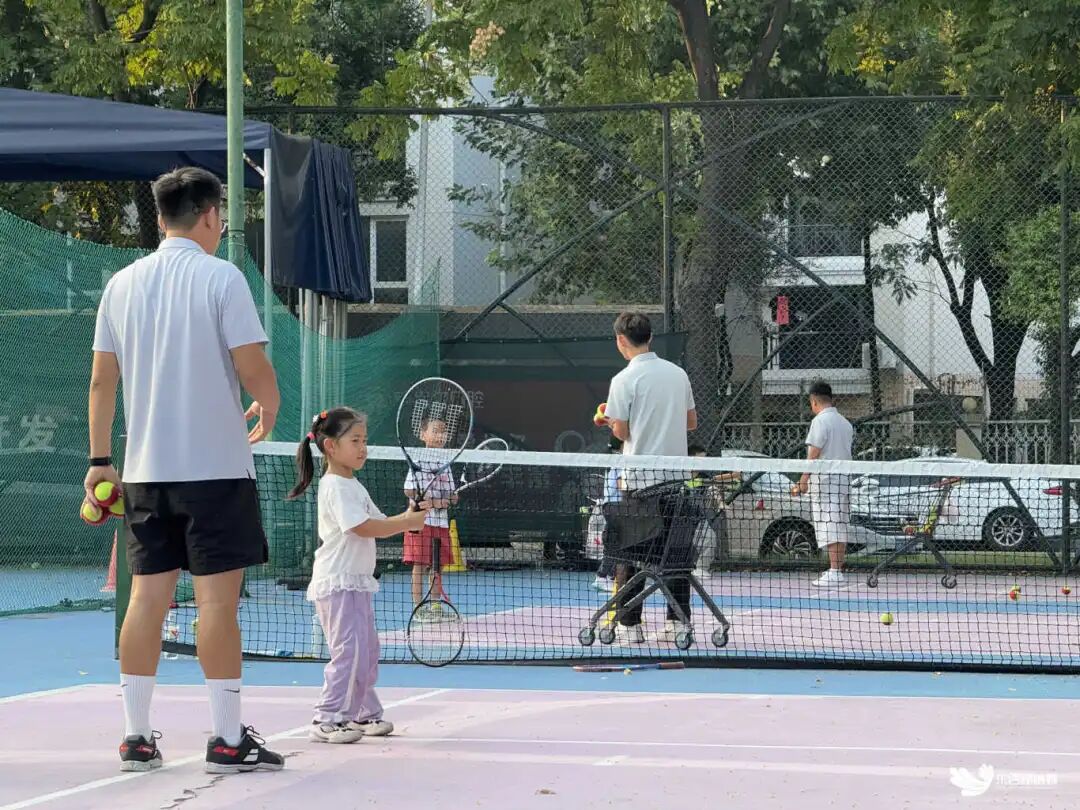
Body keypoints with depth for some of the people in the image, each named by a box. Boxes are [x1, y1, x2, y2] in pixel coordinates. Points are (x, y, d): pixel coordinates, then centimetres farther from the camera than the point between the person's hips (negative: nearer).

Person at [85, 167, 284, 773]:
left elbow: (102, 380, 9)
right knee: (217, 598, -3)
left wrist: (100, 459, 15)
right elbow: (253, 367, -12)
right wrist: (269, 407, 9)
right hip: (216, 467, -5)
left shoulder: (123, 284, 8)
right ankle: (229, 739, -1)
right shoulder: (221, 278, -8)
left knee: (148, 597, 7)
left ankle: (137, 737, 9)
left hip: (145, 471, 5)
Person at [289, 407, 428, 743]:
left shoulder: (353, 486, 18)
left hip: (356, 583, 11)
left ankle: (364, 714, 24)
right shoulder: (335, 487, -15)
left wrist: (407, 517, -4)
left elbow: (378, 523, 16)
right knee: (349, 652, -14)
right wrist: (407, 523, -18)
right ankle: (326, 721, -13)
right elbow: (363, 527, -23)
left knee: (366, 650, 15)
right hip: (337, 584, -11)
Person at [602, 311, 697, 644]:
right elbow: (692, 421, 14)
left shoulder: (625, 380, -9)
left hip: (640, 477, -5)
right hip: (675, 472, 5)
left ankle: (630, 625, 1)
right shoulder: (678, 373, 7)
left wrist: (610, 420, 11)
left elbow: (621, 431, -9)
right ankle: (678, 622, 7)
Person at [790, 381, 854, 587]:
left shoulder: (820, 421, -8)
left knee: (830, 526, -11)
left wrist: (804, 480, -11)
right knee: (840, 526, 10)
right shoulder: (845, 423, 16)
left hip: (824, 478, -8)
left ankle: (835, 573, -17)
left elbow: (814, 455, -13)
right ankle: (838, 570, 13)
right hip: (844, 479, 8)